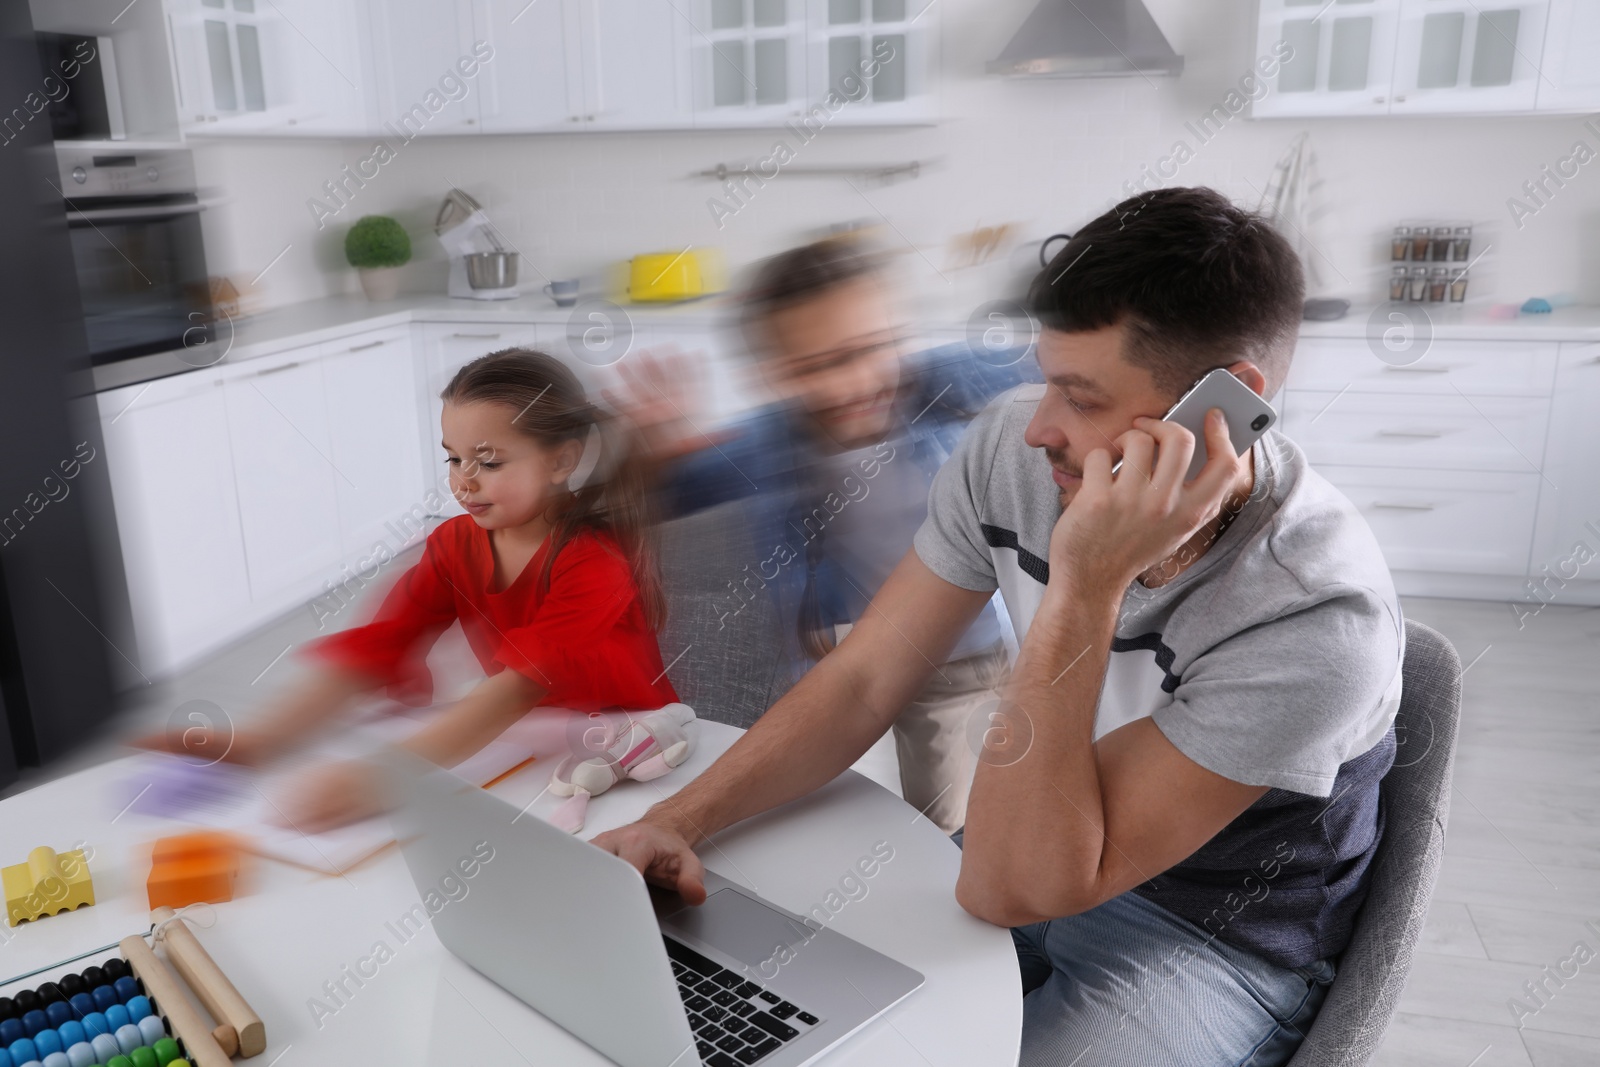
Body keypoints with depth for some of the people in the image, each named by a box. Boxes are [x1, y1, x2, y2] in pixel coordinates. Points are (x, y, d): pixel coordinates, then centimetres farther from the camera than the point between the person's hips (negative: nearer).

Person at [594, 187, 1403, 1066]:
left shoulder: (1320, 617, -32)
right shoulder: (1013, 447, -16)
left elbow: (1006, 886, -31)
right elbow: (862, 681, -8)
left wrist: (1083, 590, -40)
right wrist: (678, 820, -20)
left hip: (1217, 945, -4)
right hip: (1038, 851, 5)